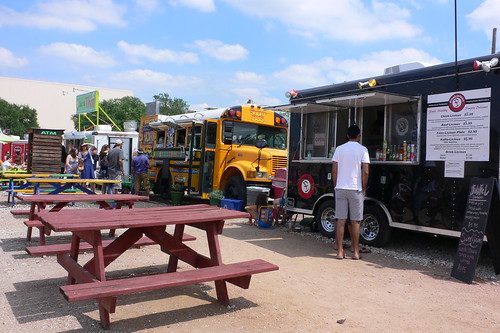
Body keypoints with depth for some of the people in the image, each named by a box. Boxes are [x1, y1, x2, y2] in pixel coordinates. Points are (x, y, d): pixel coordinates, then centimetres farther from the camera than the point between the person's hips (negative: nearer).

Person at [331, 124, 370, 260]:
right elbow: (365, 172, -8)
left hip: (340, 188, 2)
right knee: (355, 221, 5)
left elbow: (334, 170, 3)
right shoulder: (362, 150, -2)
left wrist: (336, 186, 12)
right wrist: (364, 188, 3)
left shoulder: (339, 149, 5)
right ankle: (355, 251, 11)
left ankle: (340, 251, 7)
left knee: (340, 220, 4)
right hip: (356, 189, -2)